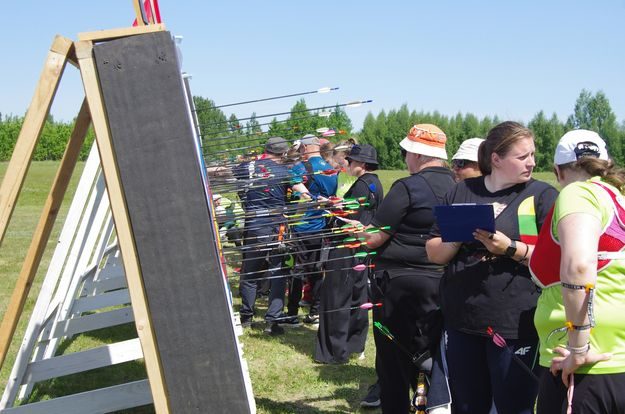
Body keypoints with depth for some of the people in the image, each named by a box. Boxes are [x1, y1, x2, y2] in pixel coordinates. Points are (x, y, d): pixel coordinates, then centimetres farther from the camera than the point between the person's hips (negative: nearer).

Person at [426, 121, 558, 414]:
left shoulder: (542, 195, 1)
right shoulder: (461, 192, 11)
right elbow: (434, 253, 12)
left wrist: (510, 248, -19)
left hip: (515, 325, -4)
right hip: (462, 322, 4)